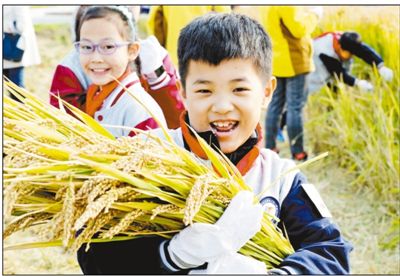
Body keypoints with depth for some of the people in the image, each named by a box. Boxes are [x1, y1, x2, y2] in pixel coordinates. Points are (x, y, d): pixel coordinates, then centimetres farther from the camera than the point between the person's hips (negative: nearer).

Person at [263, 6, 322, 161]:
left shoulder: (273, 8, 10)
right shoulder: (288, 6, -18)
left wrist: (306, 13, 9)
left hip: (277, 62, 9)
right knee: (295, 108, -3)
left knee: (275, 106, 12)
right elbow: (299, 29, -21)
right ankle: (297, 152, 1)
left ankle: (270, 148, 17)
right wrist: (313, 14, -8)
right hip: (293, 62, -9)